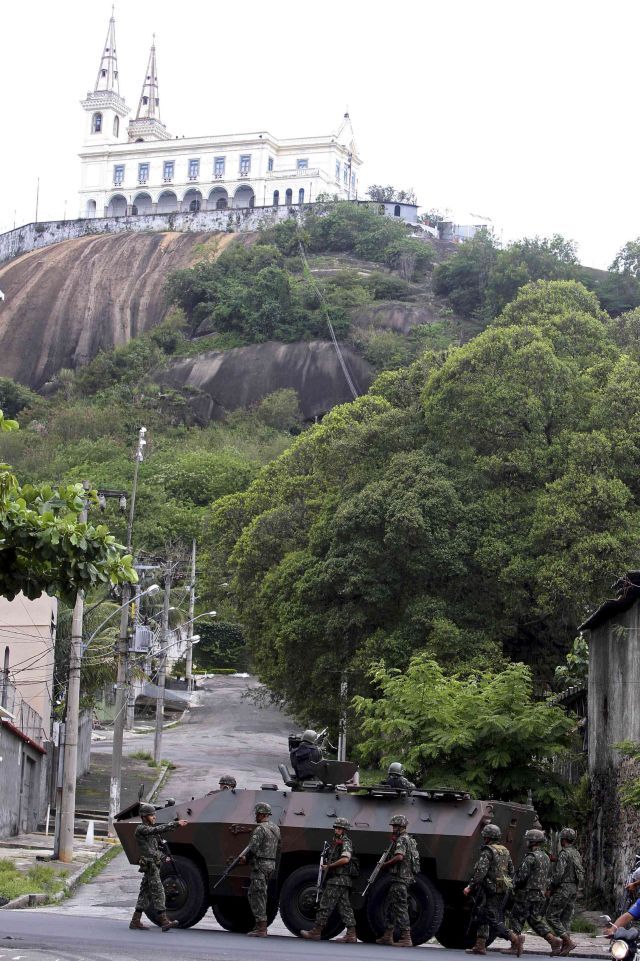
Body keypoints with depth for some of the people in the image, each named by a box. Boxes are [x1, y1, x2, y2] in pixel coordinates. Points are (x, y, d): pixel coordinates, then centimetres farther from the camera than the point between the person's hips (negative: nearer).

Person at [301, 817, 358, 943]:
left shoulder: (345, 842, -10)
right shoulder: (336, 842, 21)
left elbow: (345, 859, -24)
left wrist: (329, 866, -16)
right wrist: (326, 864, 9)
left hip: (338, 880, -10)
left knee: (325, 905, -6)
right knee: (345, 907, 6)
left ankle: (316, 932, -2)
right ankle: (351, 935, 3)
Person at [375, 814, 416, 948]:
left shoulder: (401, 840, -12)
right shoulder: (409, 839, 20)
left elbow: (399, 857, -27)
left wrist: (386, 864, -14)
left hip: (400, 878, -11)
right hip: (406, 877, 11)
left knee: (400, 908, -10)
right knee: (389, 906, 15)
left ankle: (406, 938, -12)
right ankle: (388, 936, 19)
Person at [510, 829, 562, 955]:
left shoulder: (531, 857, -16)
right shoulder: (546, 857, 12)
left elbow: (522, 875, -18)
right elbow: (547, 878, 17)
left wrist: (514, 886, -2)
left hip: (527, 895, -8)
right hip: (540, 895, 8)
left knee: (517, 918, 4)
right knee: (537, 920, 11)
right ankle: (554, 940, -4)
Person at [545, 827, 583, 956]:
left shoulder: (564, 854, -15)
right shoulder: (577, 854, 13)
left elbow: (558, 873, -20)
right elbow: (581, 873, 17)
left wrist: (551, 888, -8)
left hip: (563, 889, -9)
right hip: (574, 890, 9)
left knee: (552, 916, -4)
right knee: (566, 918, 11)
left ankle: (569, 942, -11)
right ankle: (564, 946, 9)